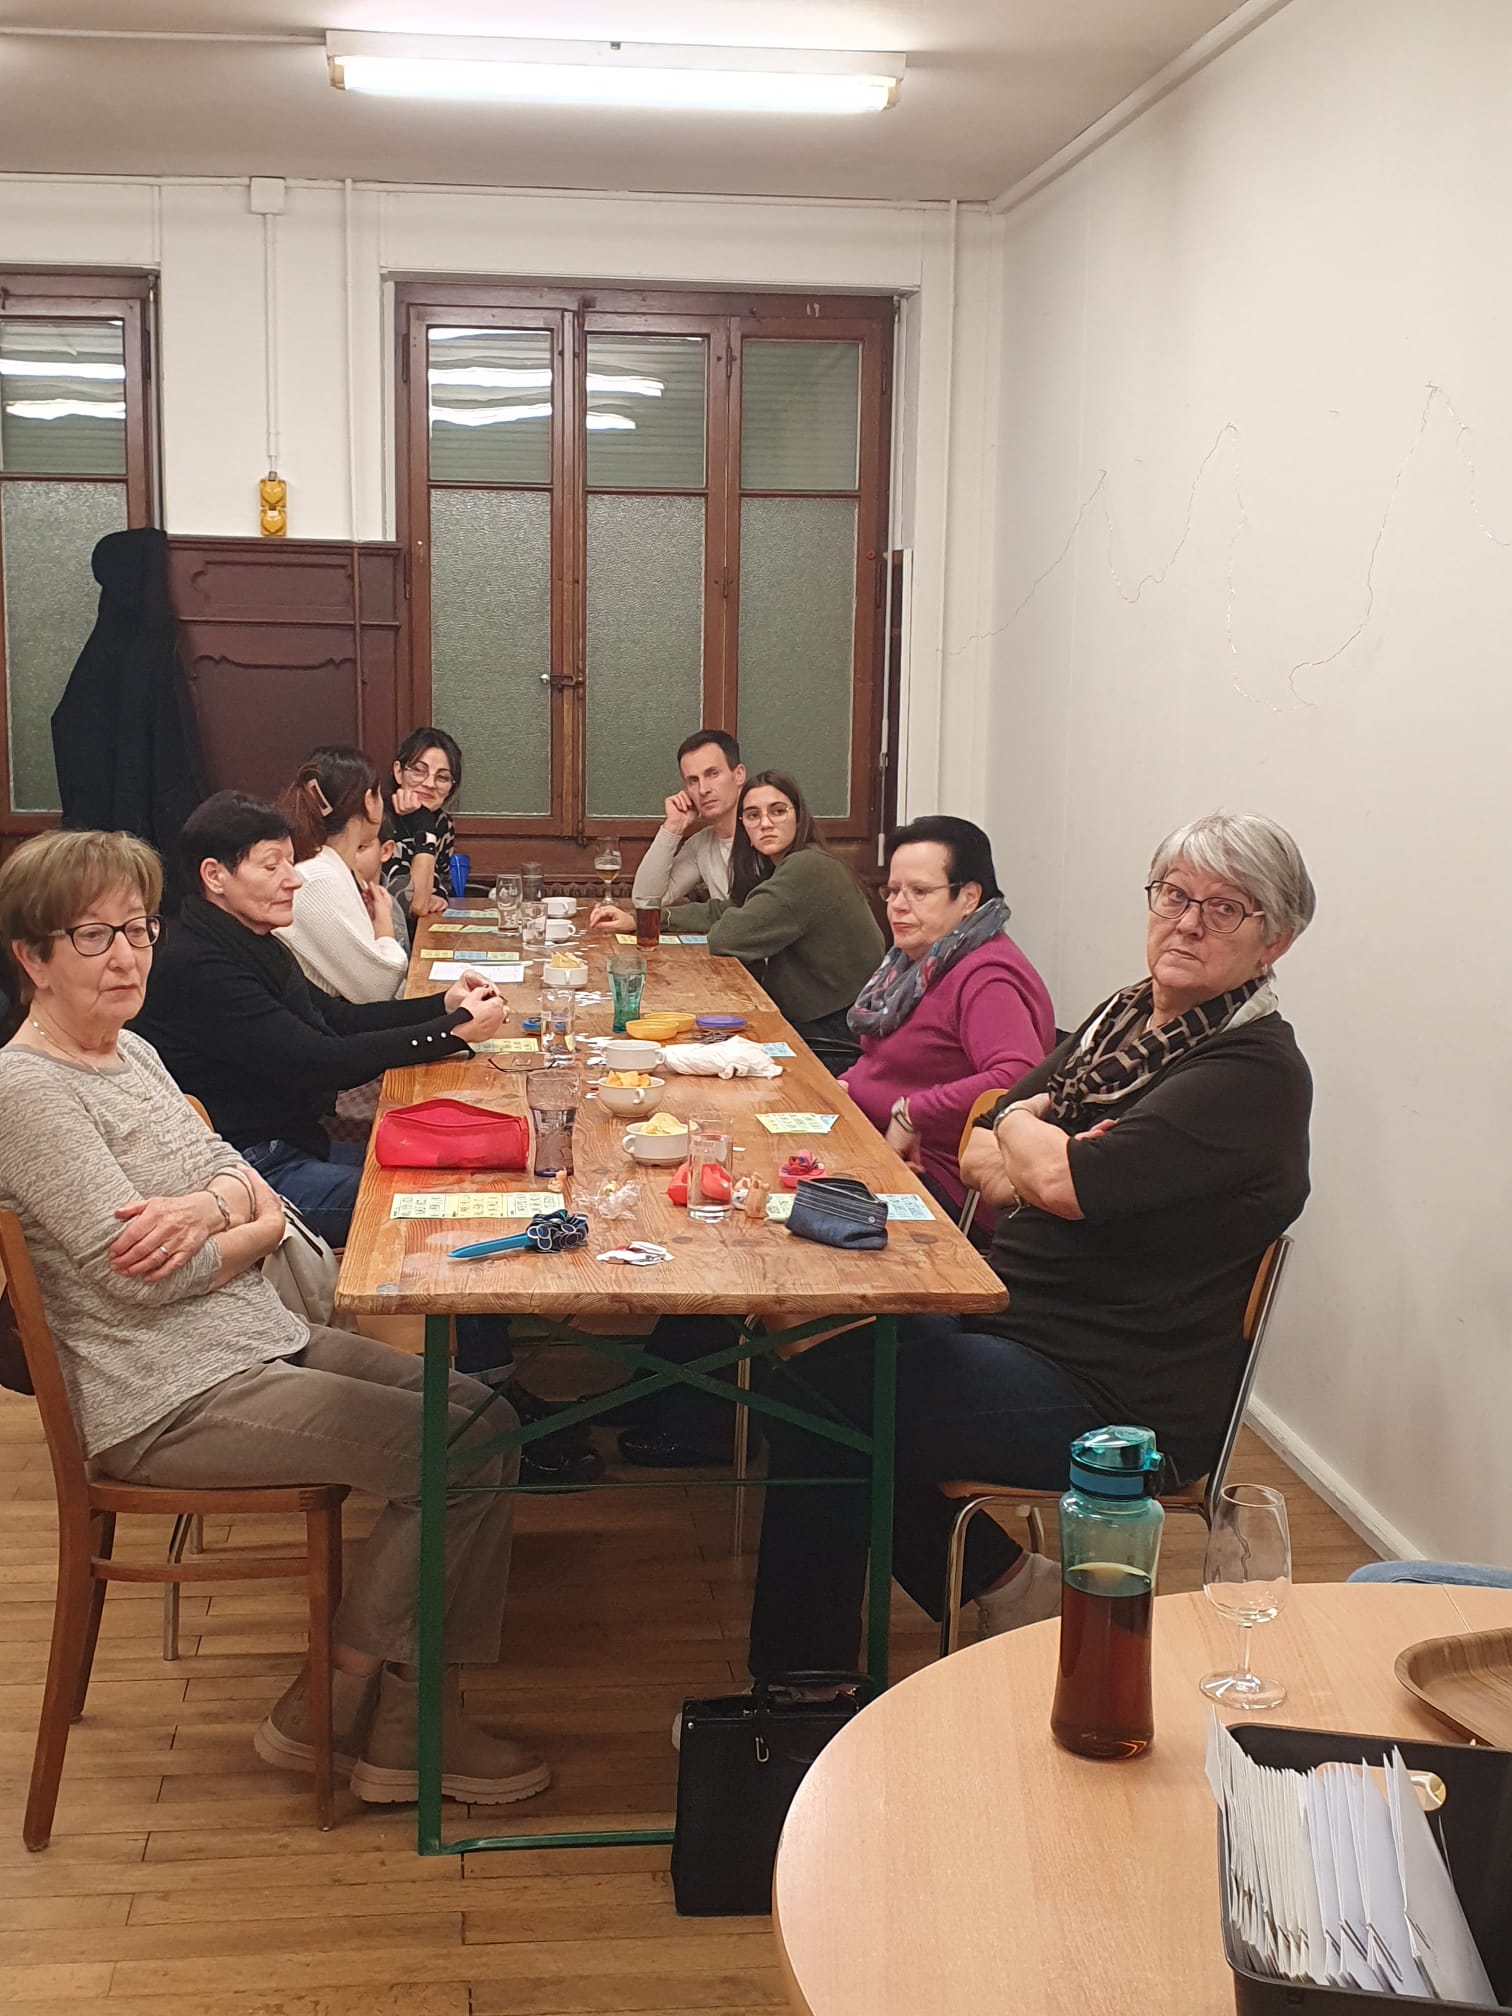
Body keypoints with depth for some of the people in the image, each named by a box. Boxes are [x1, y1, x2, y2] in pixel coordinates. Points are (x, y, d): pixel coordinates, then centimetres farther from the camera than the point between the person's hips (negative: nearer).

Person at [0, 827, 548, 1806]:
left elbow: (258, 1190, 9)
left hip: (258, 1341, 10)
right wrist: (252, 1225, -5)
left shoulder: (133, 1053, 13)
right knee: (469, 1455, -14)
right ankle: (326, 1710, 2)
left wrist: (208, 1206, -14)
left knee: (485, 1415, 1)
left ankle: (406, 1720, 5)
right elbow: (143, 1275, -21)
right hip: (169, 1398, -10)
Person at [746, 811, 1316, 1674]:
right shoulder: (1126, 1015, 10)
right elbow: (977, 1157, 10)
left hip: (1116, 1396, -9)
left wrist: (1020, 1127, -4)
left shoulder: (1256, 1072, -16)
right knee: (820, 1338, -1)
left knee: (826, 1398, -15)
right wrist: (1038, 1159, -12)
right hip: (1012, 1316, 9)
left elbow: (1061, 1182, -26)